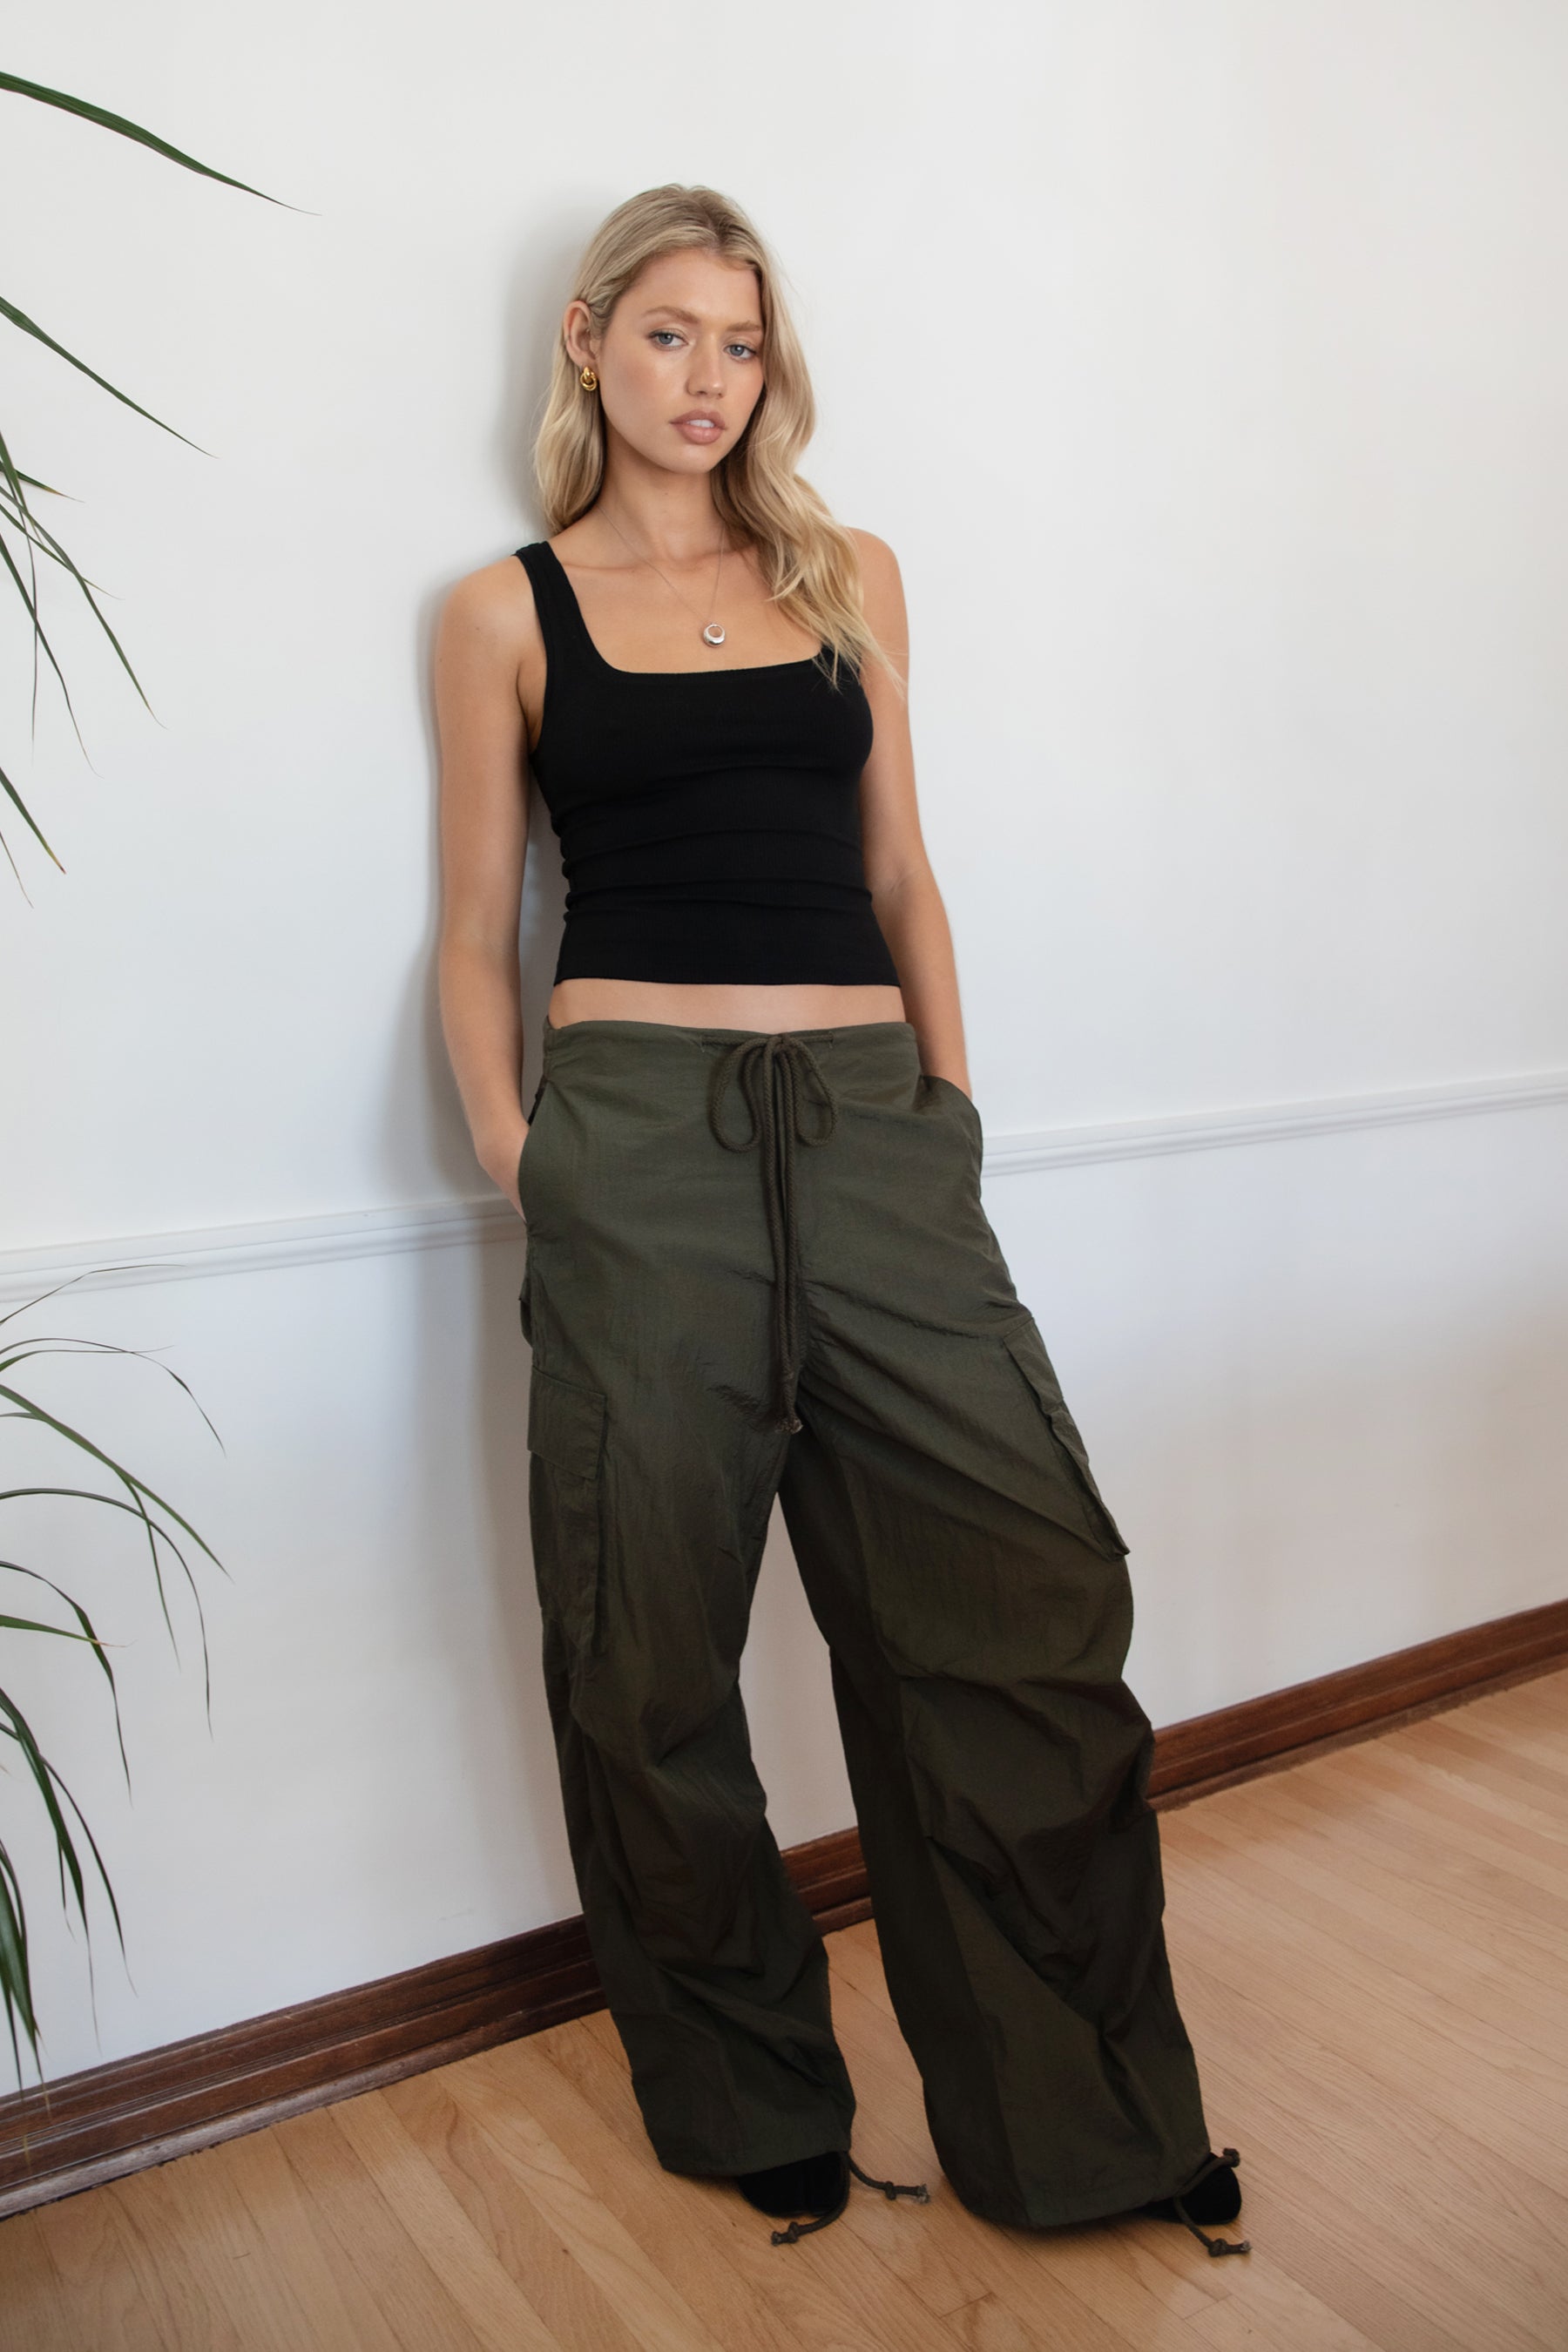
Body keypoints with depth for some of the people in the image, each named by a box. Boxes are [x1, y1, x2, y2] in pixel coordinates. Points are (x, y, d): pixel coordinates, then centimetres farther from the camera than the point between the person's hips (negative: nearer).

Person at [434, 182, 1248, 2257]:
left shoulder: (851, 575, 17)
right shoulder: (508, 611, 10)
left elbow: (900, 874, 17)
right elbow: (477, 934, 9)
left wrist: (952, 1110, 8)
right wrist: (513, 1152, -4)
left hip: (875, 1122, 3)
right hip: (635, 1132, -2)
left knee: (1029, 1589, -2)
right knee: (654, 1648, 4)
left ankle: (1084, 2122, 19)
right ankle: (751, 2105, 28)